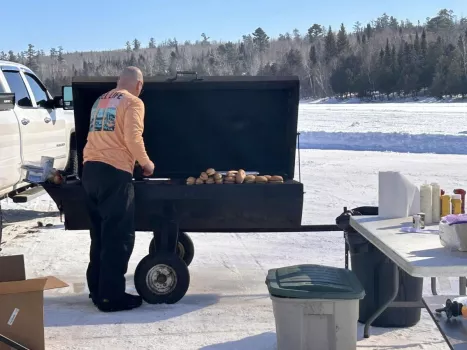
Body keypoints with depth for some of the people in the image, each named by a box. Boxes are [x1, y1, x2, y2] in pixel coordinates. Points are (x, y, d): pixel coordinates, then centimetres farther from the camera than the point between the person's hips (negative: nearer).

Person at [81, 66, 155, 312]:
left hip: (90, 168, 8)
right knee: (118, 235, -3)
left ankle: (97, 289, 21)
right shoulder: (132, 102, -1)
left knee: (100, 233, 16)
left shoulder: (100, 101, 21)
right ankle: (111, 296, -3)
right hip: (113, 171, -8)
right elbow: (133, 138, -13)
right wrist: (146, 163, 2)